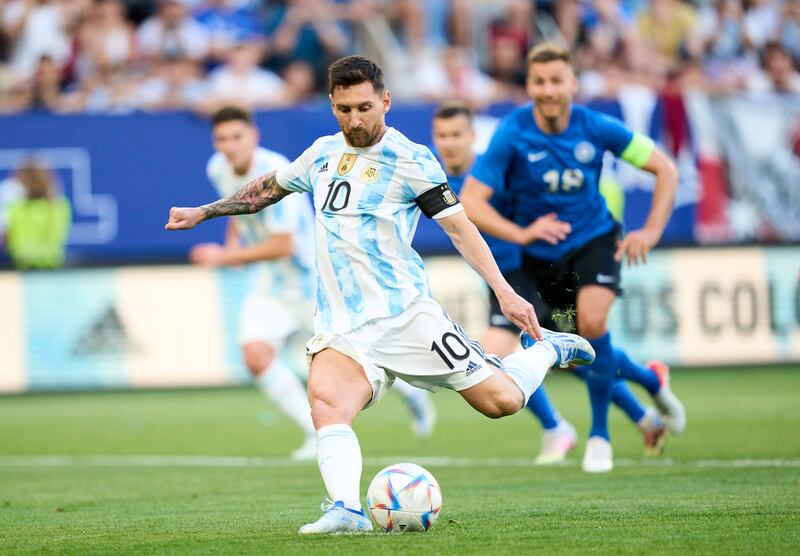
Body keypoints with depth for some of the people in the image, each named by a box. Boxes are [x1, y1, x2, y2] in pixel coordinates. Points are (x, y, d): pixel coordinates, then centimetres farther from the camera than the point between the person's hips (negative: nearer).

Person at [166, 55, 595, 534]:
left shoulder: (410, 160, -4)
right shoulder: (323, 153, 13)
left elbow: (458, 224, -7)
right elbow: (269, 188, 32)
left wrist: (505, 292, -16)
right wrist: (203, 212, 32)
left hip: (405, 313, -4)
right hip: (342, 327, 4)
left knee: (501, 400, -7)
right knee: (325, 400, -28)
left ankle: (548, 350, 24)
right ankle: (347, 509, -39)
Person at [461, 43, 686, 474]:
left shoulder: (596, 129, -14)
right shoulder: (512, 134, -18)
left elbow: (665, 170, -3)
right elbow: (470, 201, -20)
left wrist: (651, 232, -12)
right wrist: (521, 233, -32)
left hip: (595, 240, -1)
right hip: (542, 256, 1)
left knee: (592, 322, -27)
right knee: (588, 353, 7)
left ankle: (599, 434, -9)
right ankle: (652, 381, 40)